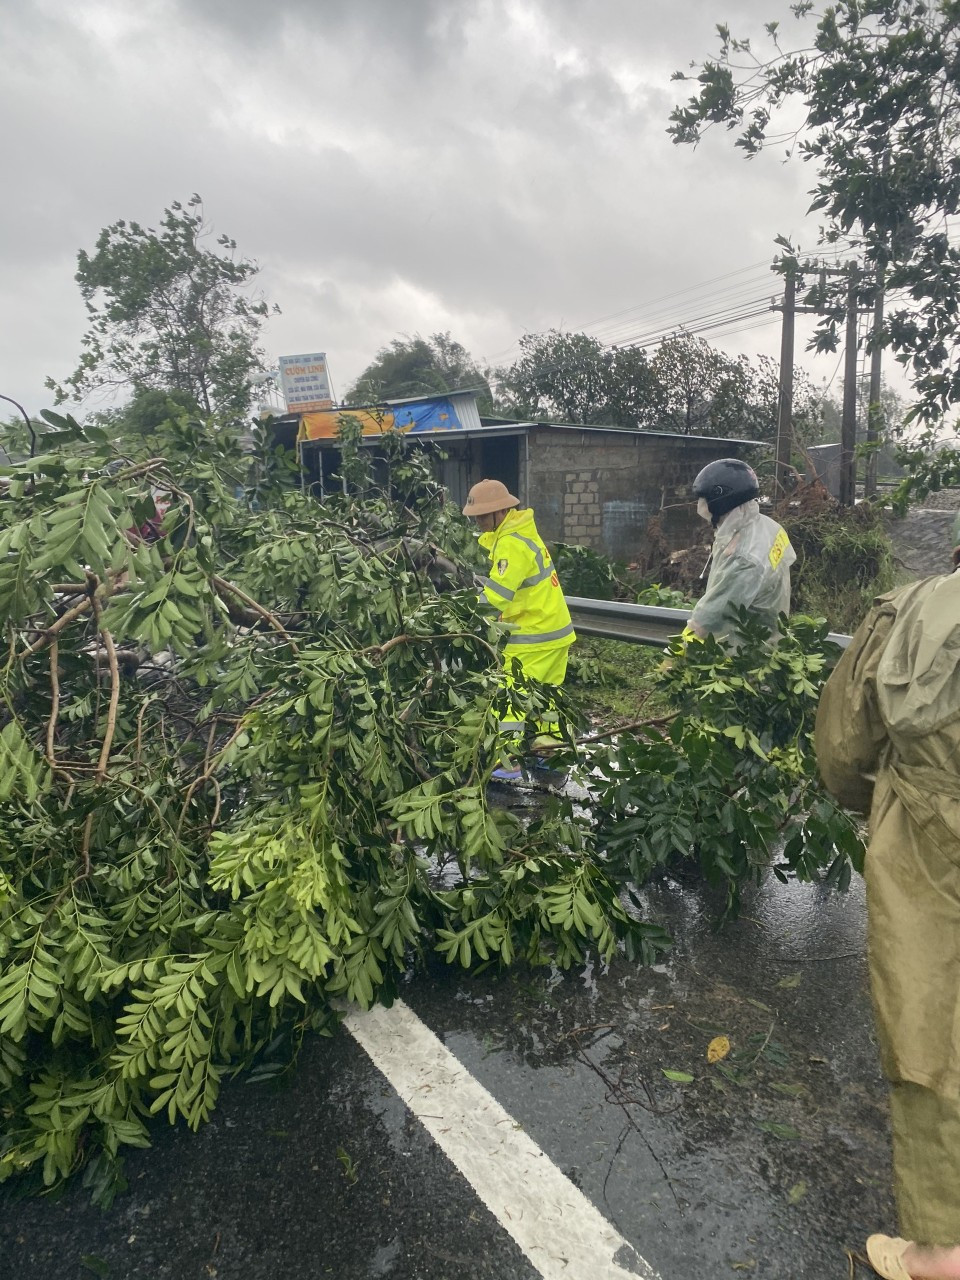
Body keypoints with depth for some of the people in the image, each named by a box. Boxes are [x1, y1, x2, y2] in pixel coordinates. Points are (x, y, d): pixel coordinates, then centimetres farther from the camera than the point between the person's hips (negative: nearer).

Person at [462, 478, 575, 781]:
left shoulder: (512, 544, -23)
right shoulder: (521, 531, 10)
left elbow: (497, 596, -28)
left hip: (533, 636, -10)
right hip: (556, 629, 10)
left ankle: (508, 764, 3)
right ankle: (548, 747, 30)